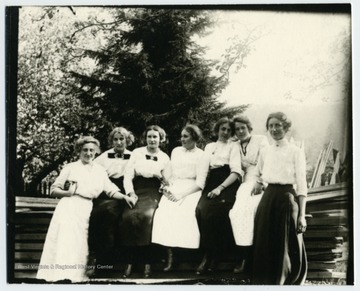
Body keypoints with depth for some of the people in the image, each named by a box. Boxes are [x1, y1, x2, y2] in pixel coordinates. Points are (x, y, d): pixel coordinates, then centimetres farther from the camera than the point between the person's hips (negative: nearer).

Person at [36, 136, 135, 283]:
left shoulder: (100, 170, 18)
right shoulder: (71, 167, 10)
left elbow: (111, 190, 12)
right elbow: (53, 190, 8)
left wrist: (124, 196, -4)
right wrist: (67, 192, -10)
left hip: (86, 209, 3)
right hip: (69, 206, -3)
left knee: (80, 243, -2)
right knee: (65, 238, -13)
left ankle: (77, 275, 2)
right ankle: (60, 274, -14)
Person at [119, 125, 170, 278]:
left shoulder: (165, 157, 16)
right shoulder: (137, 152, 15)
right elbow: (128, 175, 7)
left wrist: (158, 175, -7)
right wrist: (131, 193, -8)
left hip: (153, 192, -1)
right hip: (137, 190, 1)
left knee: (146, 215, -33)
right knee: (129, 216, -30)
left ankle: (147, 262, -24)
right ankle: (130, 260, -21)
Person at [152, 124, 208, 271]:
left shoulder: (201, 156, 5)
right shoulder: (176, 151, 22)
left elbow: (200, 183, -3)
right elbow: (168, 171, 21)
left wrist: (181, 194, -14)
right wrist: (166, 186, -1)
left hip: (190, 190, -3)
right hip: (173, 188, 4)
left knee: (184, 213, -33)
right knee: (164, 211, -26)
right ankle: (169, 255, -24)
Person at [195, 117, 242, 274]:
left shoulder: (234, 146, 15)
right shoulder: (209, 146, 27)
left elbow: (236, 172, 0)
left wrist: (220, 188, -14)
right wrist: (204, 187, -3)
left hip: (228, 184, -3)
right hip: (212, 183, 3)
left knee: (214, 211, -30)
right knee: (201, 209, -28)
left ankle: (211, 255, -18)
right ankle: (209, 254, -20)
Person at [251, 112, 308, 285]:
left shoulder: (296, 152, -3)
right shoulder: (265, 152, 11)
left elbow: (301, 185, -7)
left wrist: (302, 215, -14)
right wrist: (259, 184, 7)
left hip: (287, 200, -4)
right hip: (267, 200, 4)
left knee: (286, 248, 3)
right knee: (265, 246, 7)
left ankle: (288, 282, 20)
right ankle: (265, 282, 21)